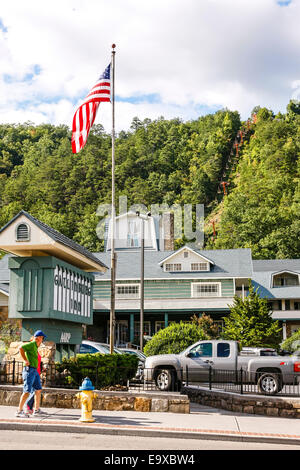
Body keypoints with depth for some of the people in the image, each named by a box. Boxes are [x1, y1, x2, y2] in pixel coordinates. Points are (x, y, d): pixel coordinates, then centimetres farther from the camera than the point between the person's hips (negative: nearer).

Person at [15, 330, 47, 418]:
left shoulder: (35, 346, 17)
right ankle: (19, 411, -7)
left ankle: (36, 410, 18)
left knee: (38, 390, 12)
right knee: (27, 391, -11)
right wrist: (25, 360, -21)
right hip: (29, 370, -10)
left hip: (34, 371, 10)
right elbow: (21, 348, -24)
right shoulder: (32, 344, -10)